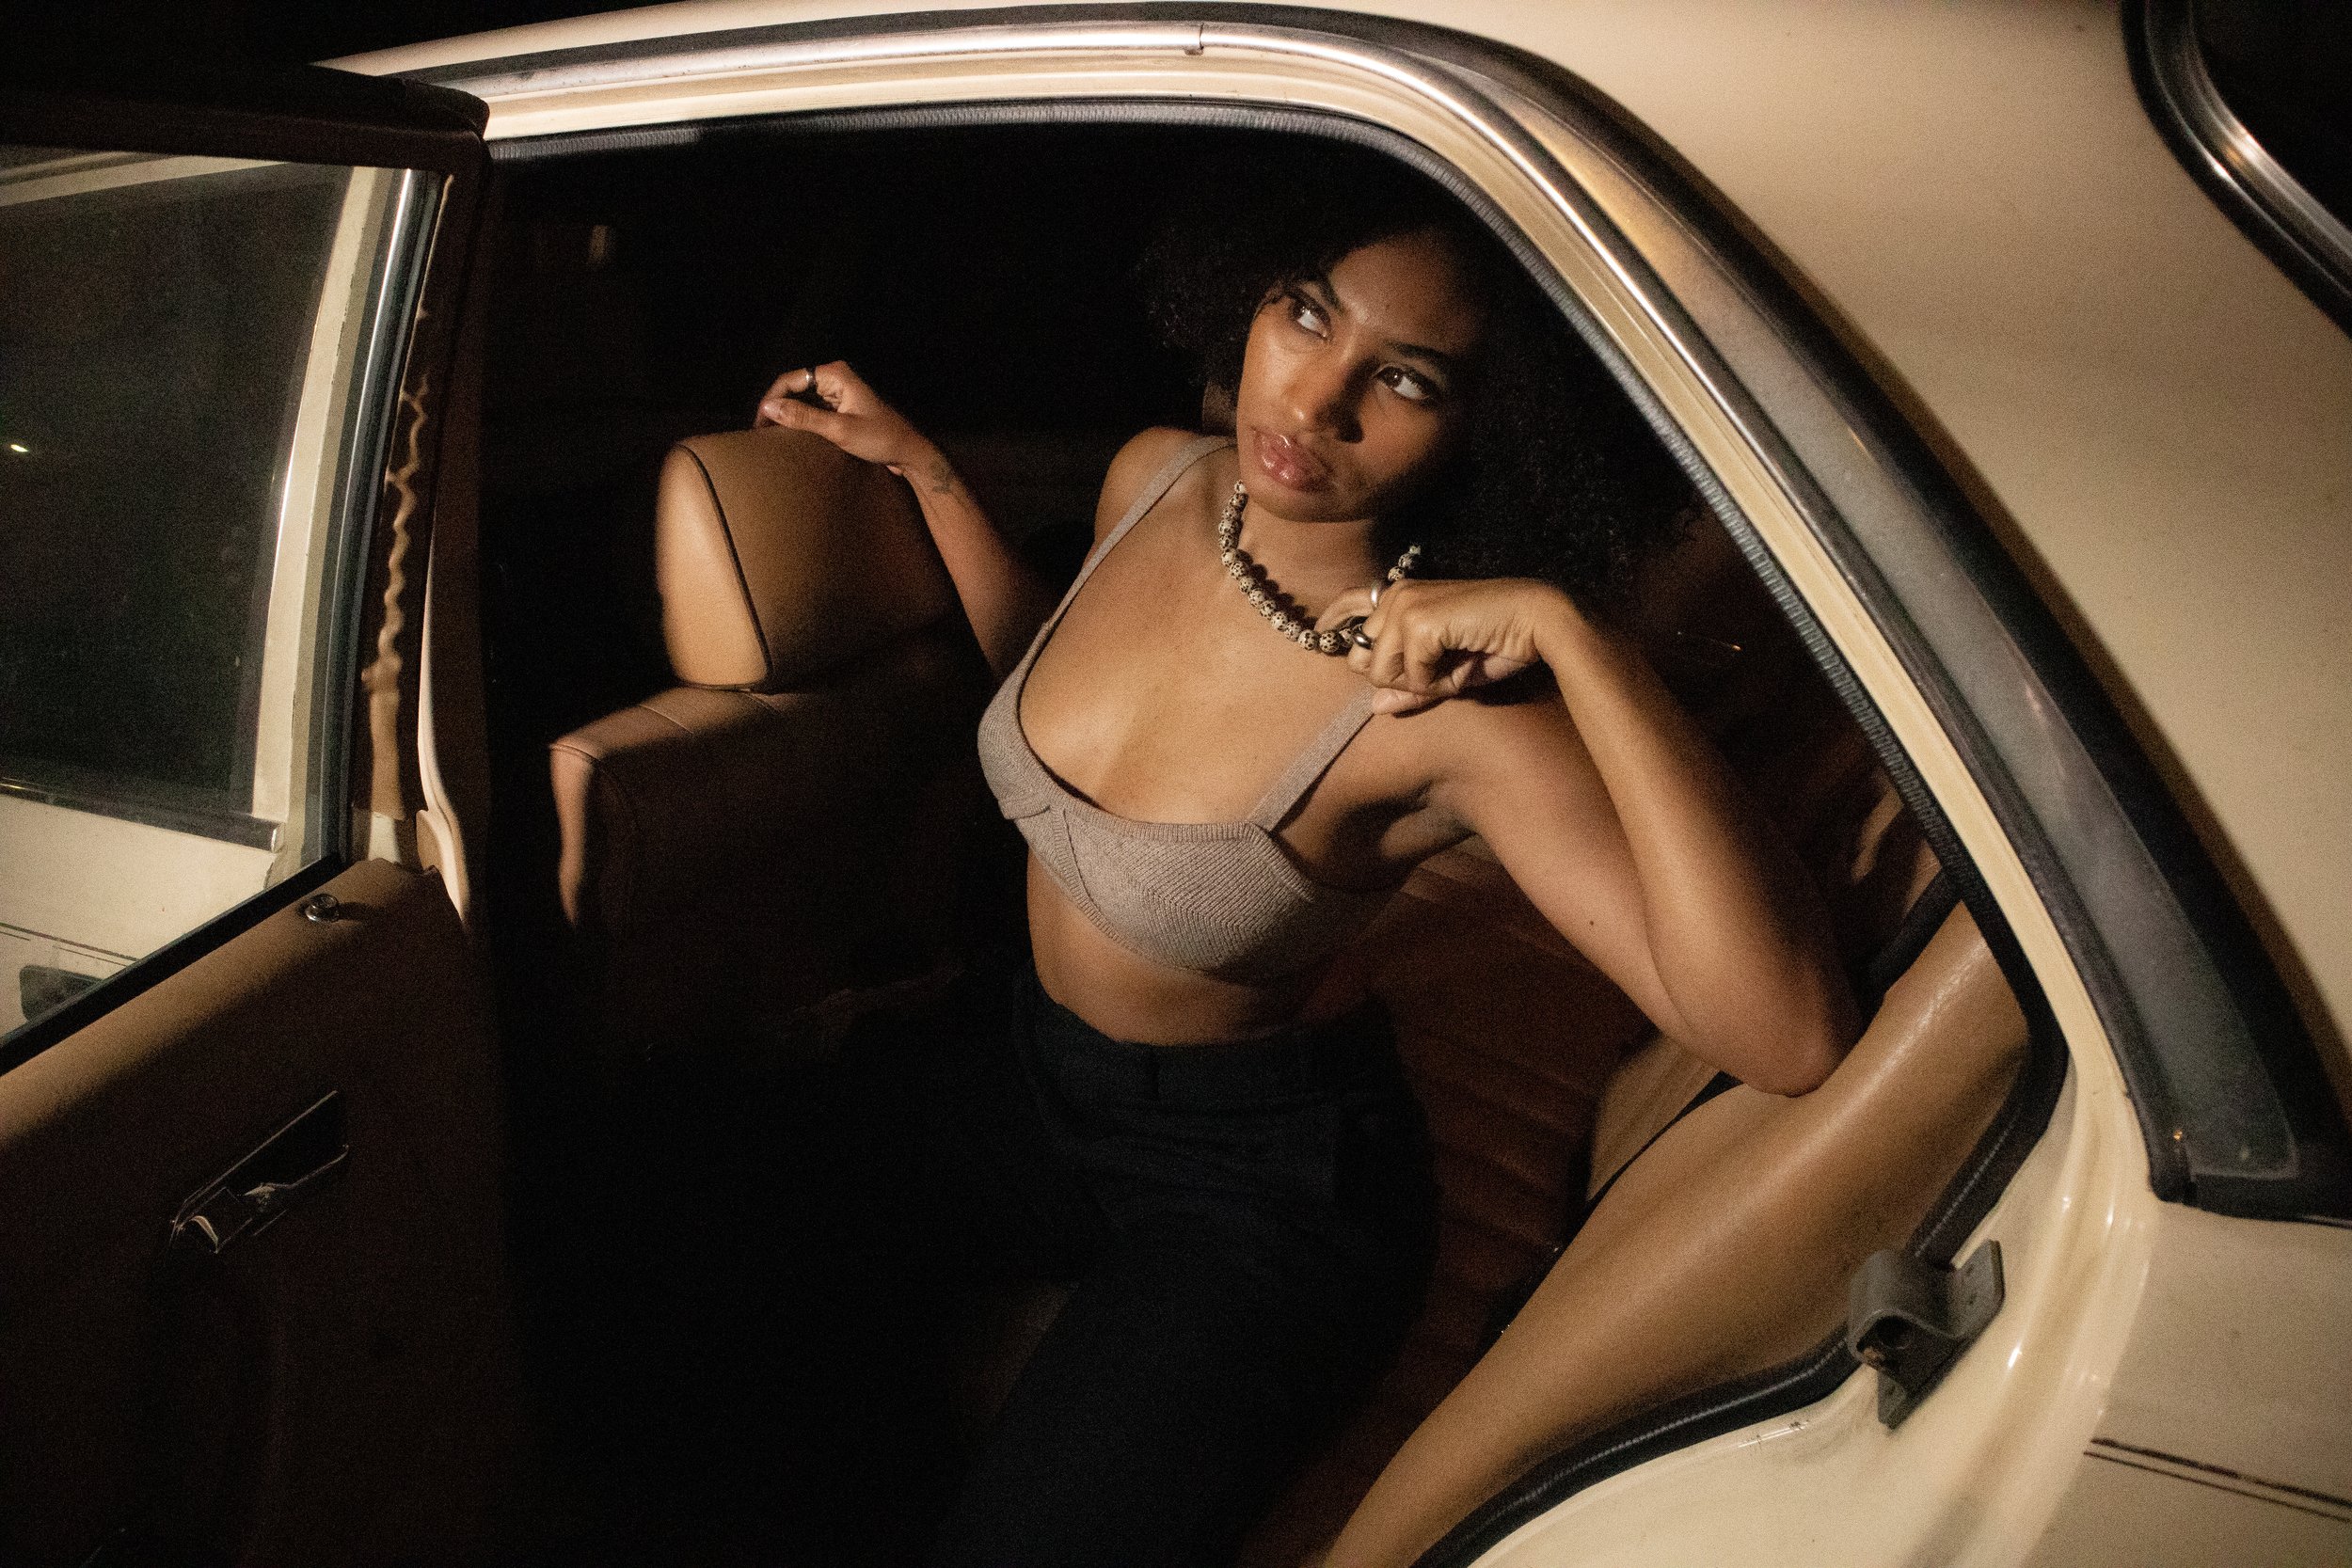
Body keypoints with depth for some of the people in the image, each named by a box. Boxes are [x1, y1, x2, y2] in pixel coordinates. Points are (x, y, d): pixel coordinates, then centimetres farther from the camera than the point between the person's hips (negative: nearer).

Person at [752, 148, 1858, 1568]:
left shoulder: (1454, 705, -28)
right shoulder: (1158, 481, -8)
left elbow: (1791, 1041, -41)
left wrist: (1572, 632, -44)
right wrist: (923, 466, 9)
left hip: (1255, 1187, -6)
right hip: (1024, 1074, 6)